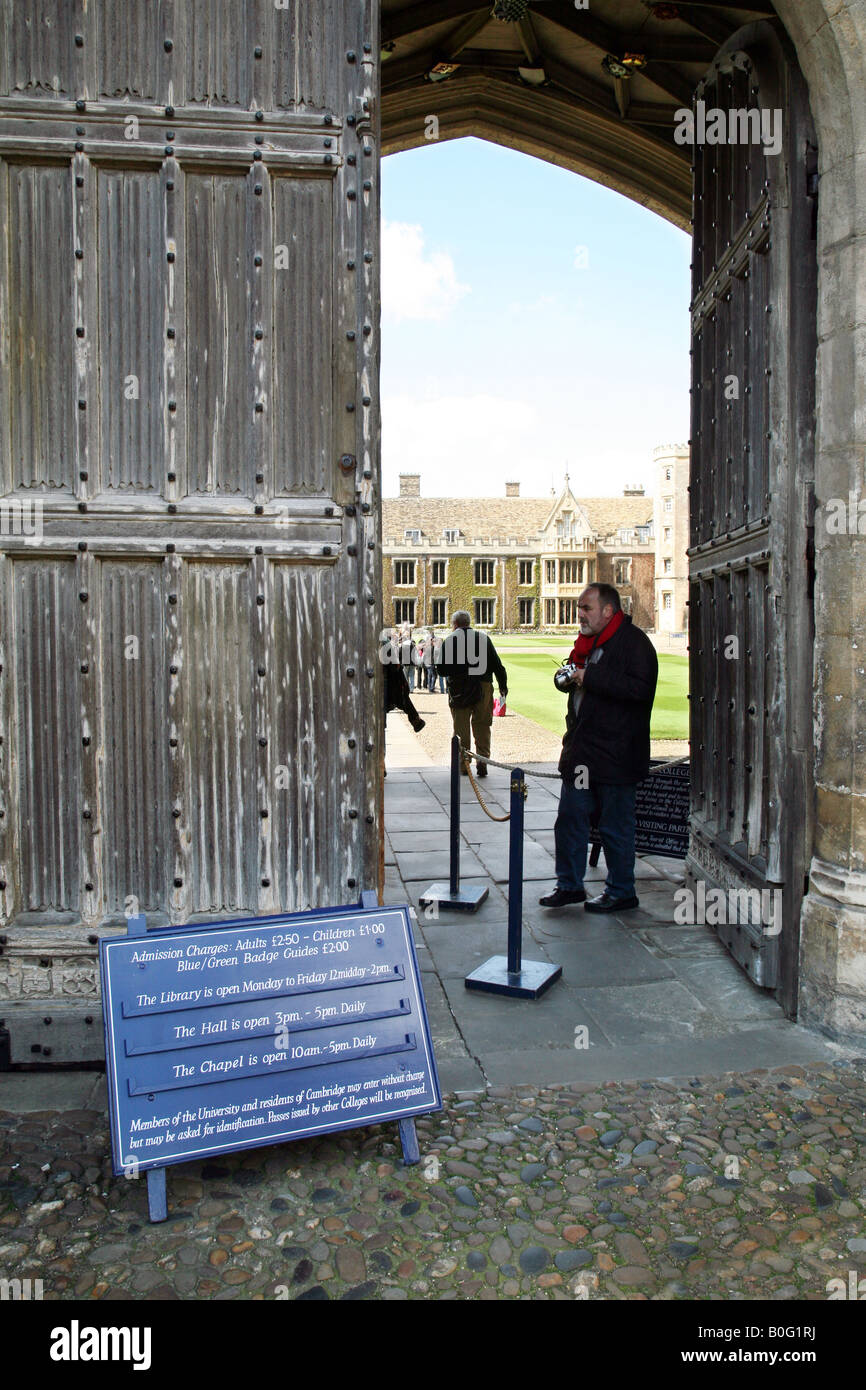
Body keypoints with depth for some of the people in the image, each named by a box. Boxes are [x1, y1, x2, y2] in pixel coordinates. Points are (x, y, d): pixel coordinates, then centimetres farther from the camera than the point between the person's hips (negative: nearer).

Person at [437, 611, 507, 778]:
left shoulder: (449, 641, -2)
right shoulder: (483, 638, 5)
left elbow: (442, 669, -6)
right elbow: (497, 665, 3)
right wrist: (503, 686, 11)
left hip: (459, 690, -1)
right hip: (483, 687, 1)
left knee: (462, 729, 9)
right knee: (482, 727, 9)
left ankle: (463, 765, 12)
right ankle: (482, 761, -1)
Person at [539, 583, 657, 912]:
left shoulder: (634, 641, -12)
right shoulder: (588, 641, 14)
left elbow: (640, 688, -25)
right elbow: (576, 677, 27)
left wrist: (589, 677, -22)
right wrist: (566, 677, 3)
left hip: (615, 755, -8)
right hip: (581, 750, 8)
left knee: (616, 826, 4)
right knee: (570, 817, 13)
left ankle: (621, 892, 20)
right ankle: (569, 885, 26)